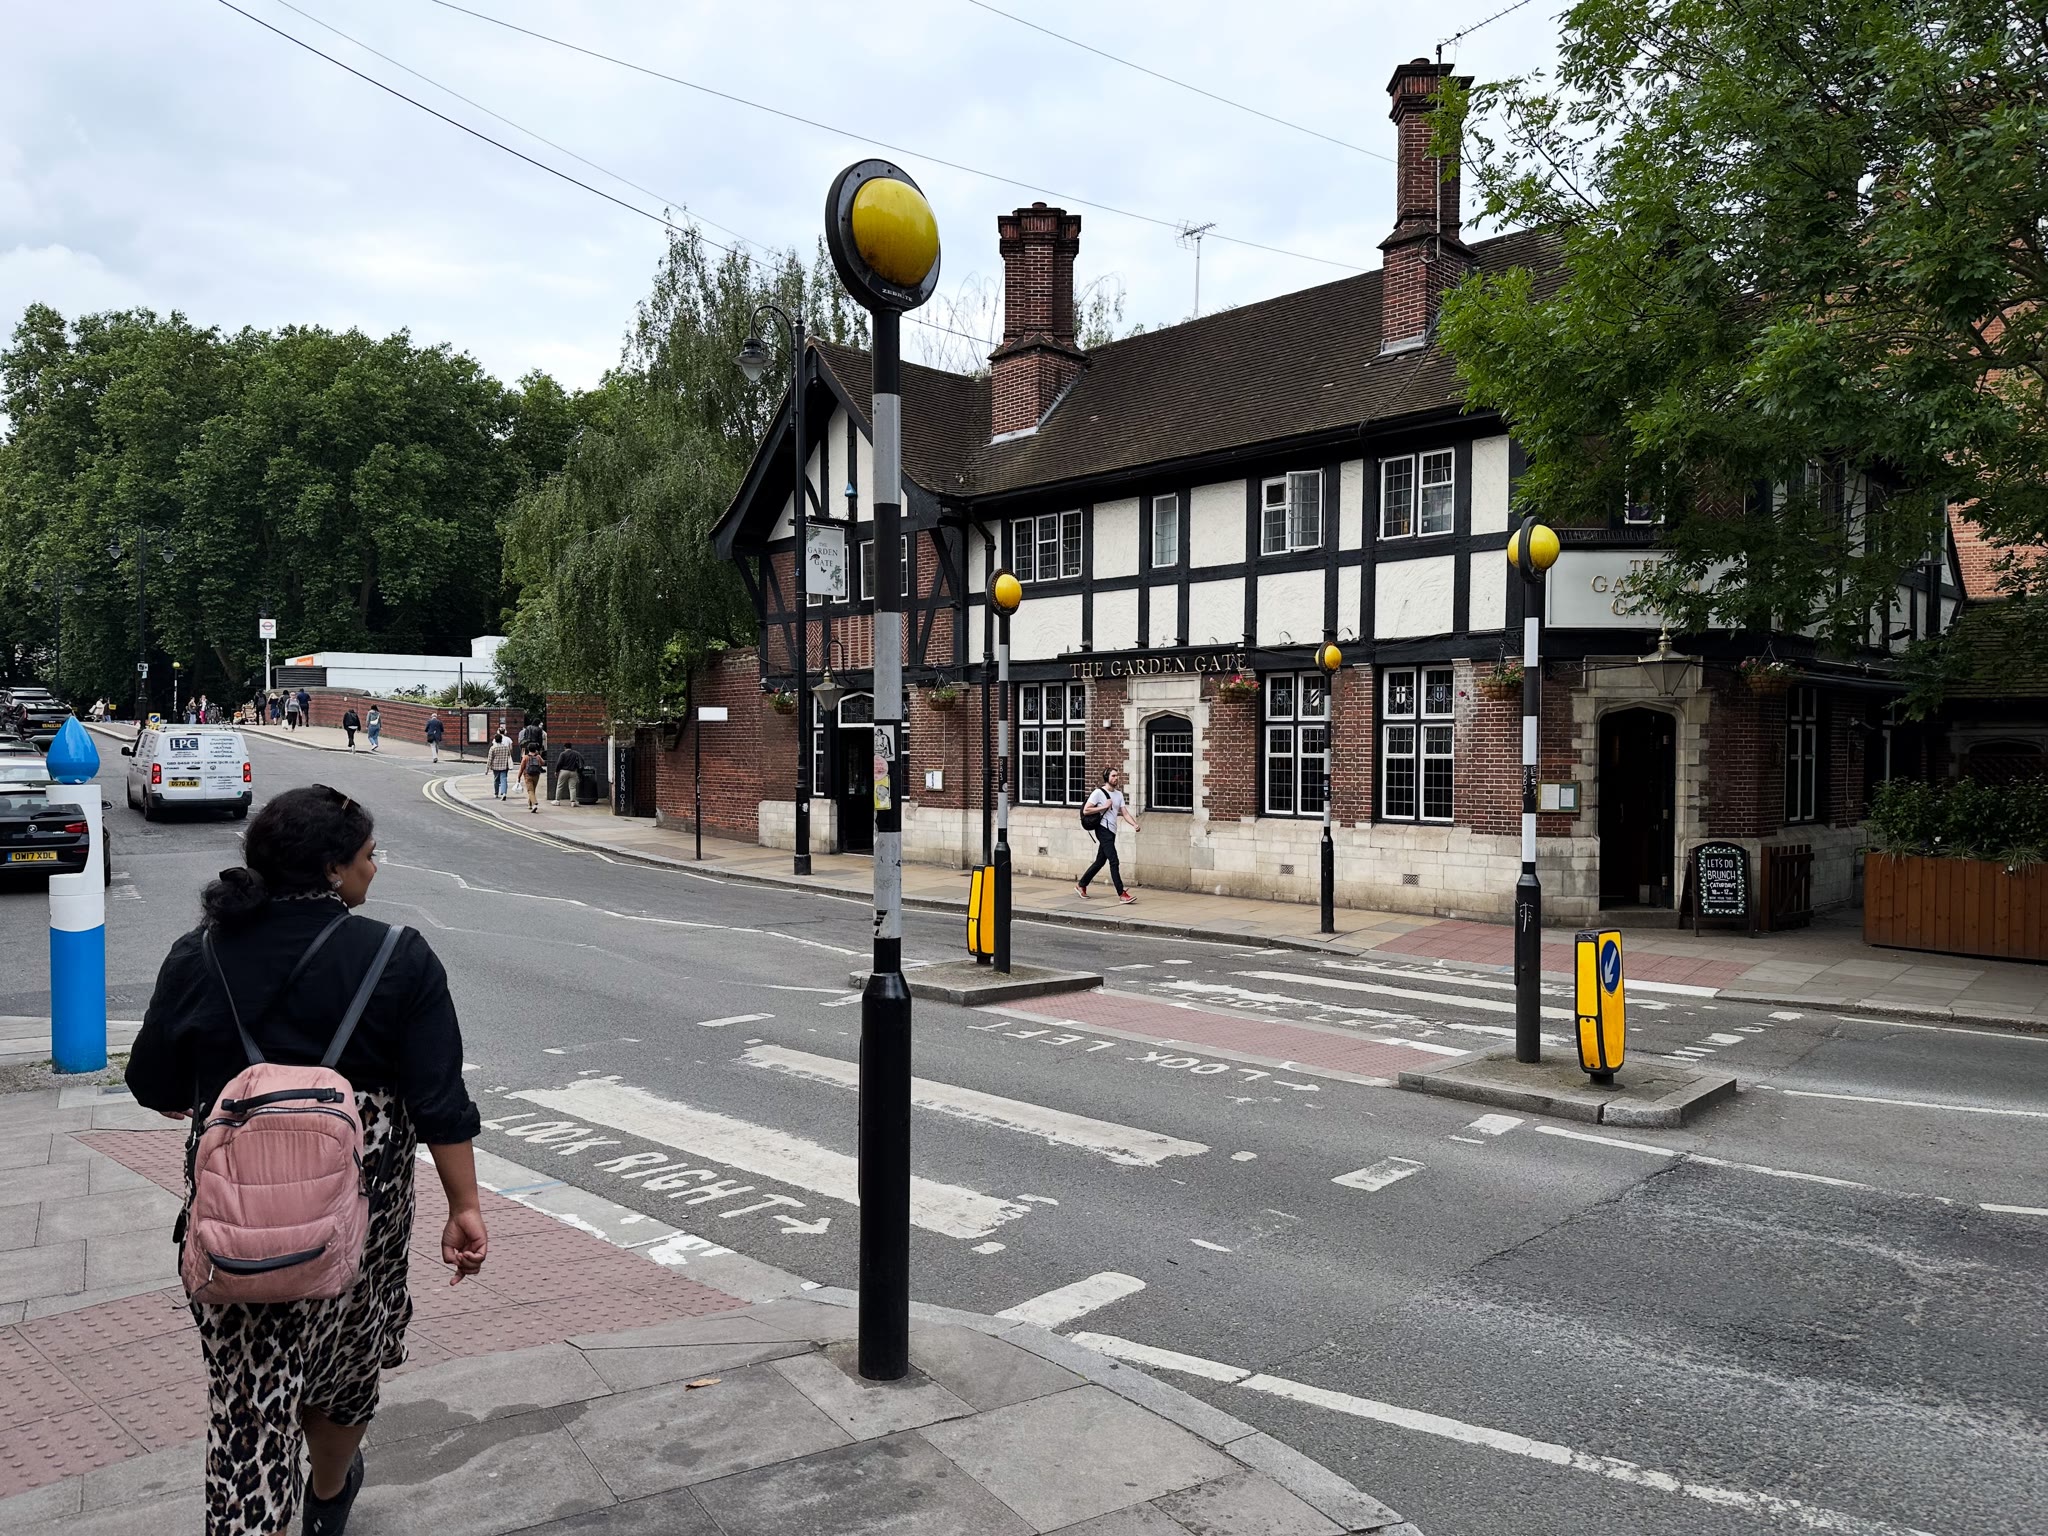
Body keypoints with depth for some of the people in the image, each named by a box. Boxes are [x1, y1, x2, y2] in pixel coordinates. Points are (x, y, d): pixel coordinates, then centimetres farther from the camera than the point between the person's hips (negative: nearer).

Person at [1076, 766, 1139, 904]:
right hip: (1103, 829, -8)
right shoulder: (1099, 792, -6)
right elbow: (1085, 810, -10)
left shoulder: (1119, 794, 15)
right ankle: (1121, 894, -16)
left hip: (1111, 831, 8)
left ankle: (1081, 885, 28)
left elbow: (1124, 813, 9)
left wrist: (1134, 824, -8)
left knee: (1100, 861, 14)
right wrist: (1104, 807, -13)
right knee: (1114, 861, -13)